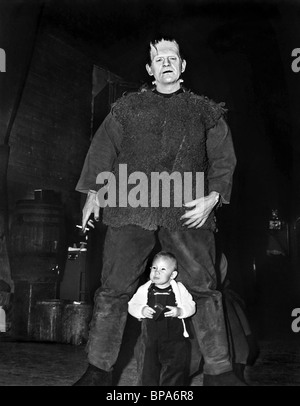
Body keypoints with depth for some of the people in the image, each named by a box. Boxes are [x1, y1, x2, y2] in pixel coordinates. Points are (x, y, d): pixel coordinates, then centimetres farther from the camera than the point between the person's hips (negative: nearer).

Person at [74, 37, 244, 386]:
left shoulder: (205, 112, 17)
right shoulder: (128, 107, 19)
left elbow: (223, 158, 11)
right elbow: (103, 149, 16)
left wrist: (213, 196, -4)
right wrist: (93, 191, 7)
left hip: (187, 211, 0)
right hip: (132, 207, 1)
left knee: (203, 287, -4)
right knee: (115, 287, -2)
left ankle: (218, 371, 8)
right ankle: (99, 370, 10)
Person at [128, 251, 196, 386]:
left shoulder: (179, 289, -1)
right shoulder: (144, 289, 1)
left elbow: (191, 306, 0)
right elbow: (132, 306, 2)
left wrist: (179, 311, -19)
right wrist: (142, 310, -17)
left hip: (174, 340, -1)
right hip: (149, 339, 1)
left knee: (174, 373, 2)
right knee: (147, 372, 8)